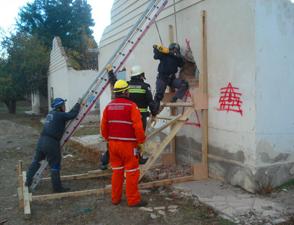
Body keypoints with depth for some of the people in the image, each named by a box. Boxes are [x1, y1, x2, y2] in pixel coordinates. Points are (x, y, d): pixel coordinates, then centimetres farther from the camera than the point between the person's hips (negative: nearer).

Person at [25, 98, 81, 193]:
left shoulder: (50, 114, 16)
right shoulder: (60, 115, -8)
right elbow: (72, 114, -7)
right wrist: (78, 104, 9)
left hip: (41, 140, 8)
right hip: (51, 143, -8)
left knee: (36, 161, 21)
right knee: (55, 166, 3)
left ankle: (28, 182, 30)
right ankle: (57, 187, 12)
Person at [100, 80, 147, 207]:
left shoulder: (109, 106, 6)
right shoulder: (131, 106, -11)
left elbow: (103, 127, 9)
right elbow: (138, 127, -16)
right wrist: (141, 141, -4)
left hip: (113, 144, 6)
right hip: (128, 144, -6)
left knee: (116, 171, 16)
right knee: (132, 172, 4)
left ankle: (115, 198, 24)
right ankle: (133, 200, 10)